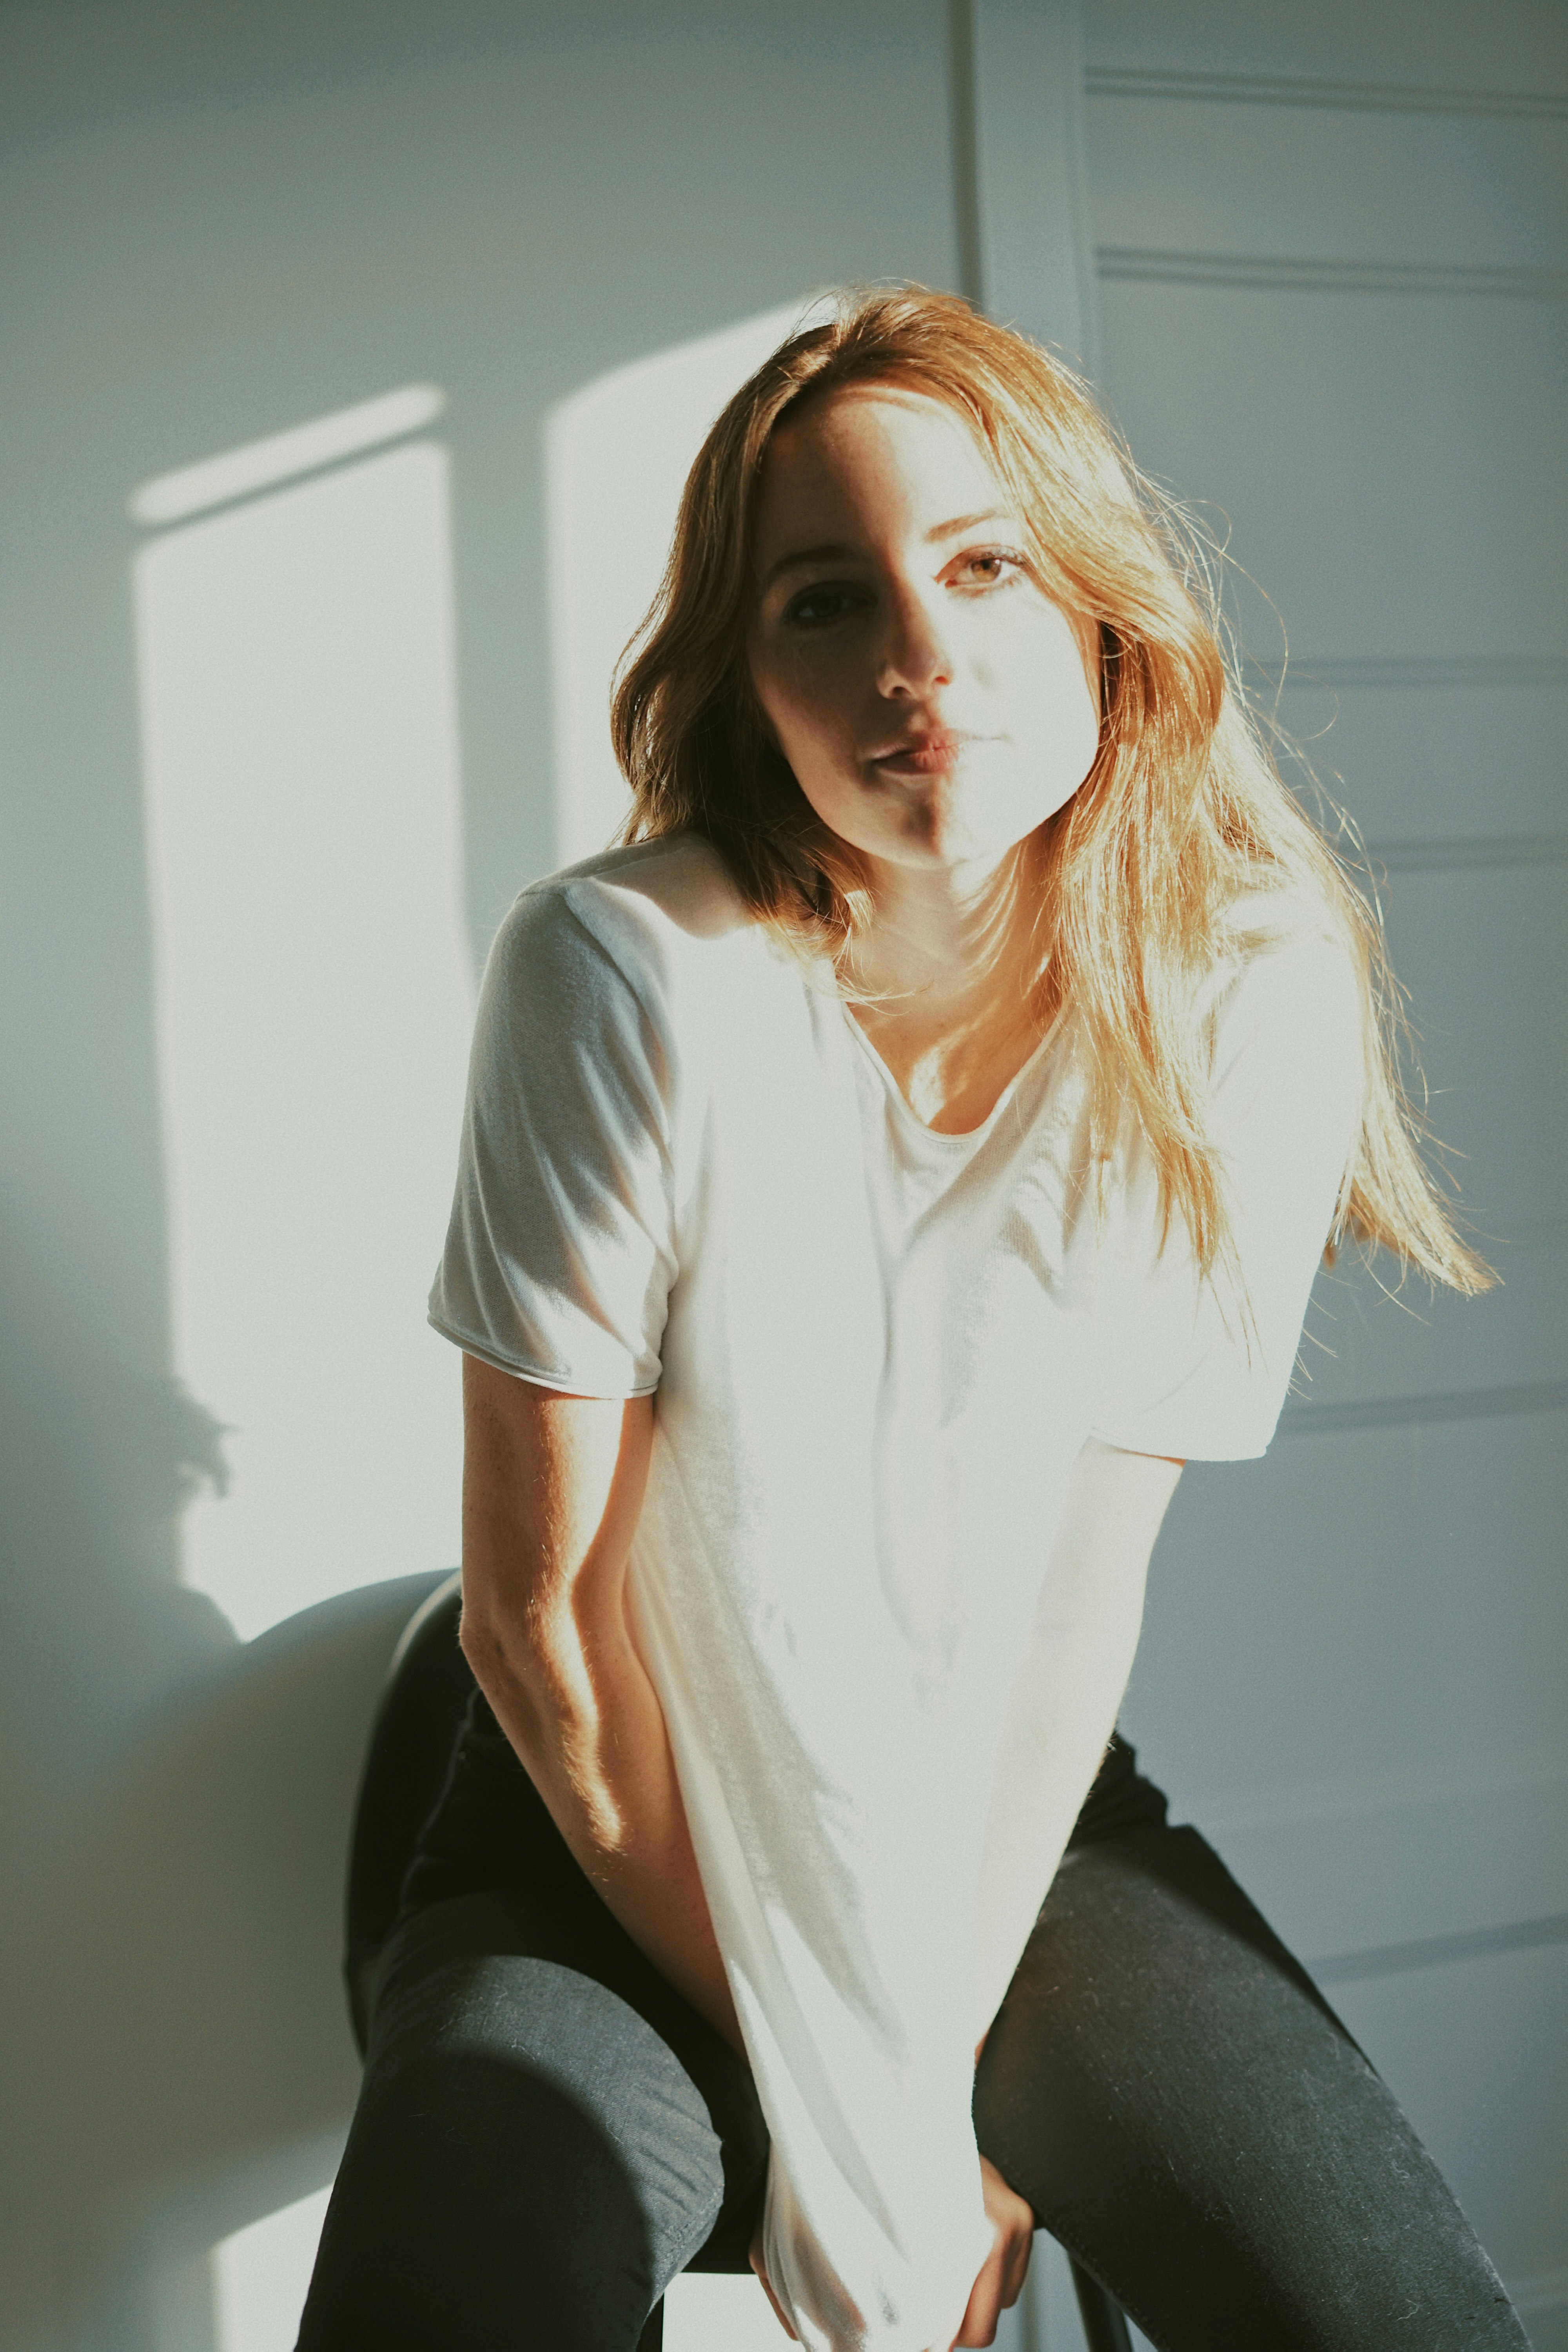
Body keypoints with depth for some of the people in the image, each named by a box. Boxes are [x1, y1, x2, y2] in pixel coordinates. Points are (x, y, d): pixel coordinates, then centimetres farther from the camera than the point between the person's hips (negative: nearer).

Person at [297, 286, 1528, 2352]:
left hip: (1021, 1820, 2)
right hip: (620, 1841, -2)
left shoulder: (1248, 1004, -14)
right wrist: (837, 2127, -10)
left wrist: (931, 2067, -13)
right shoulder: (630, 972, -20)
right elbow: (533, 1600, -15)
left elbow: (1080, 1600, -10)